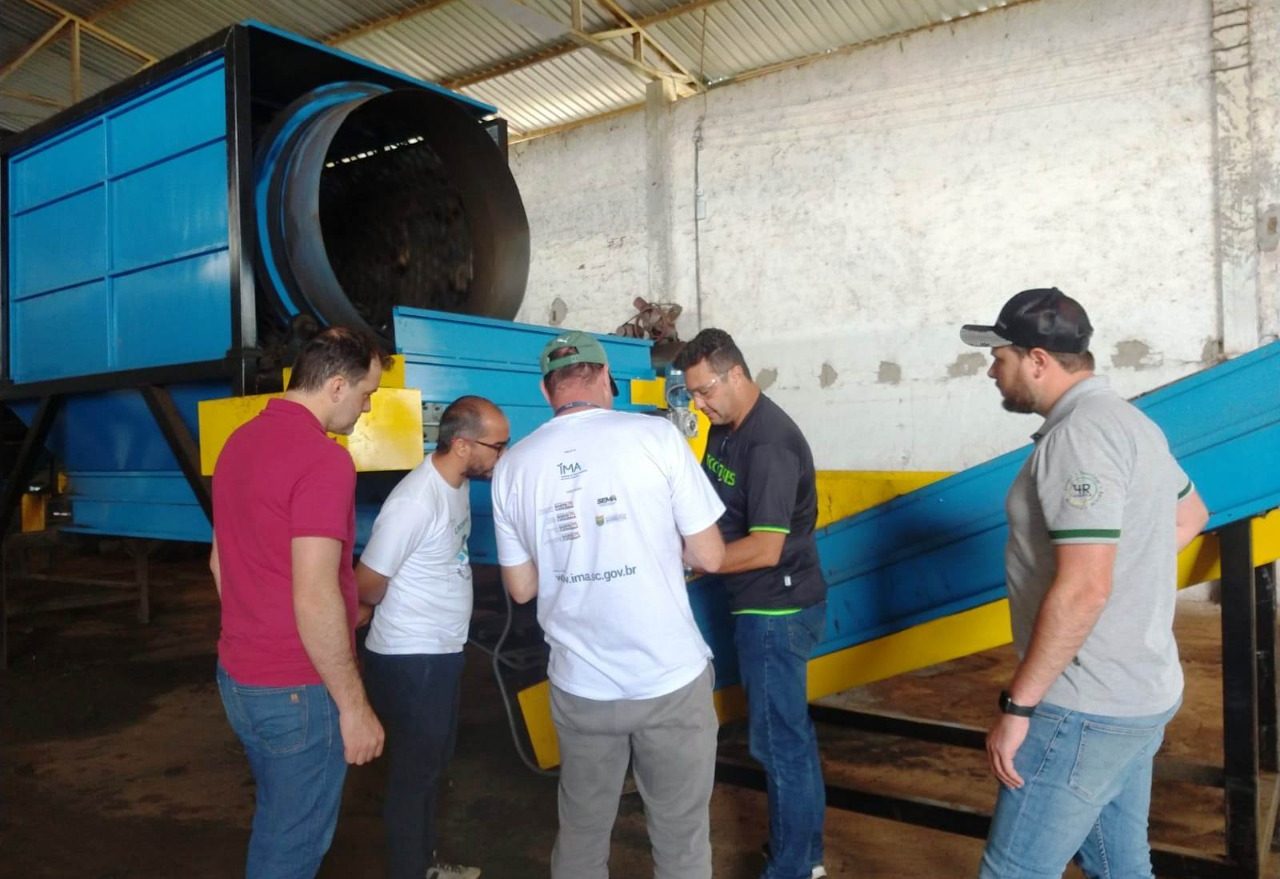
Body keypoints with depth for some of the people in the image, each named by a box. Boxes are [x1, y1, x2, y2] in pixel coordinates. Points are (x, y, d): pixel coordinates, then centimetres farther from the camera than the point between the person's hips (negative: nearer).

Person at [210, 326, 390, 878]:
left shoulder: (240, 441, 6)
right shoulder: (323, 460, -23)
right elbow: (315, 600, -27)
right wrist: (354, 706, -18)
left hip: (237, 674, 9)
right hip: (298, 689, -9)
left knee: (276, 821, 26)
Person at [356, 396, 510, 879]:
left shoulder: (458, 484, 1)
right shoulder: (415, 503, -27)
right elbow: (366, 586, -19)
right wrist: (408, 612, -1)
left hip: (442, 653, 9)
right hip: (410, 660, -9)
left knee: (432, 762, 23)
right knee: (412, 772, 8)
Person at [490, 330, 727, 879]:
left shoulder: (512, 466, -1)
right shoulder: (655, 435, -10)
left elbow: (521, 587, 7)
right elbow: (708, 557, -7)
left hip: (579, 686, 3)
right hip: (671, 679, -3)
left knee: (581, 834, 21)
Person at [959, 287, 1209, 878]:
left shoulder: (1079, 435, -21)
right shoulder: (1127, 421, 12)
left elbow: (1083, 590, -28)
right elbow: (1191, 514, 28)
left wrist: (1017, 705, -21)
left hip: (1087, 709, -10)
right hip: (1138, 694, 10)